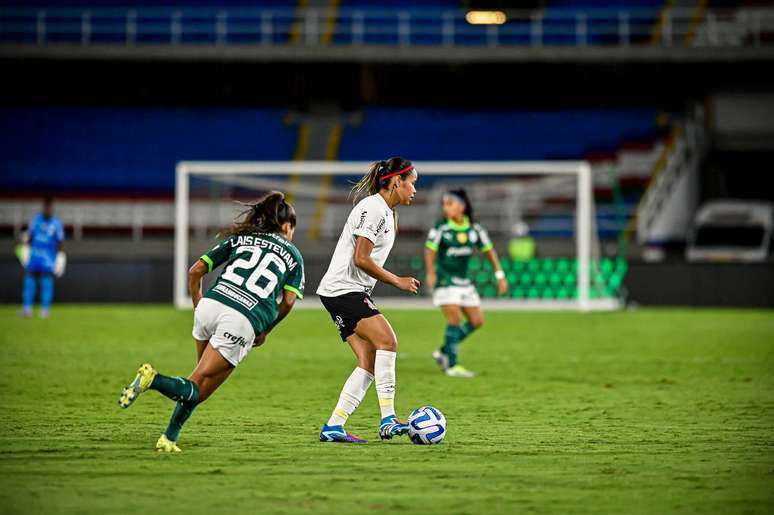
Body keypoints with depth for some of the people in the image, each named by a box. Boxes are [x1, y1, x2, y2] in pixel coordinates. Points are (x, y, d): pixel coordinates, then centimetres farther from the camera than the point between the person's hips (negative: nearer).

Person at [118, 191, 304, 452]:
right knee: (197, 390, 0)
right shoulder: (293, 254, 21)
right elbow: (288, 300, 7)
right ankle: (154, 380, -29)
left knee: (205, 372, 24)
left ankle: (169, 438, 11)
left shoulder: (240, 238, 26)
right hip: (244, 321, -4)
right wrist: (264, 332, 20)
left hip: (210, 305, 4)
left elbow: (195, 271, 17)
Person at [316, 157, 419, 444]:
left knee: (369, 362, 0)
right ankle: (388, 421, -26)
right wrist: (397, 281, -11)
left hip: (354, 292, 10)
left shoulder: (386, 212, 19)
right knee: (387, 340, -22)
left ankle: (333, 427, -1)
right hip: (342, 289, -10)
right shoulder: (374, 208, -13)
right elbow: (361, 259, -19)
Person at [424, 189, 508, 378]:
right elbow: (430, 249, -15)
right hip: (445, 280, -6)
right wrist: (430, 273, -28)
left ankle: (444, 352, 16)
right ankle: (451, 366, -6)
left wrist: (500, 276, 6)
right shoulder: (441, 228, -11)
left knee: (476, 321, 4)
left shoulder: (475, 229, 0)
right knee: (455, 319, -14)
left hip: (463, 281, 6)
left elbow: (489, 250, 8)